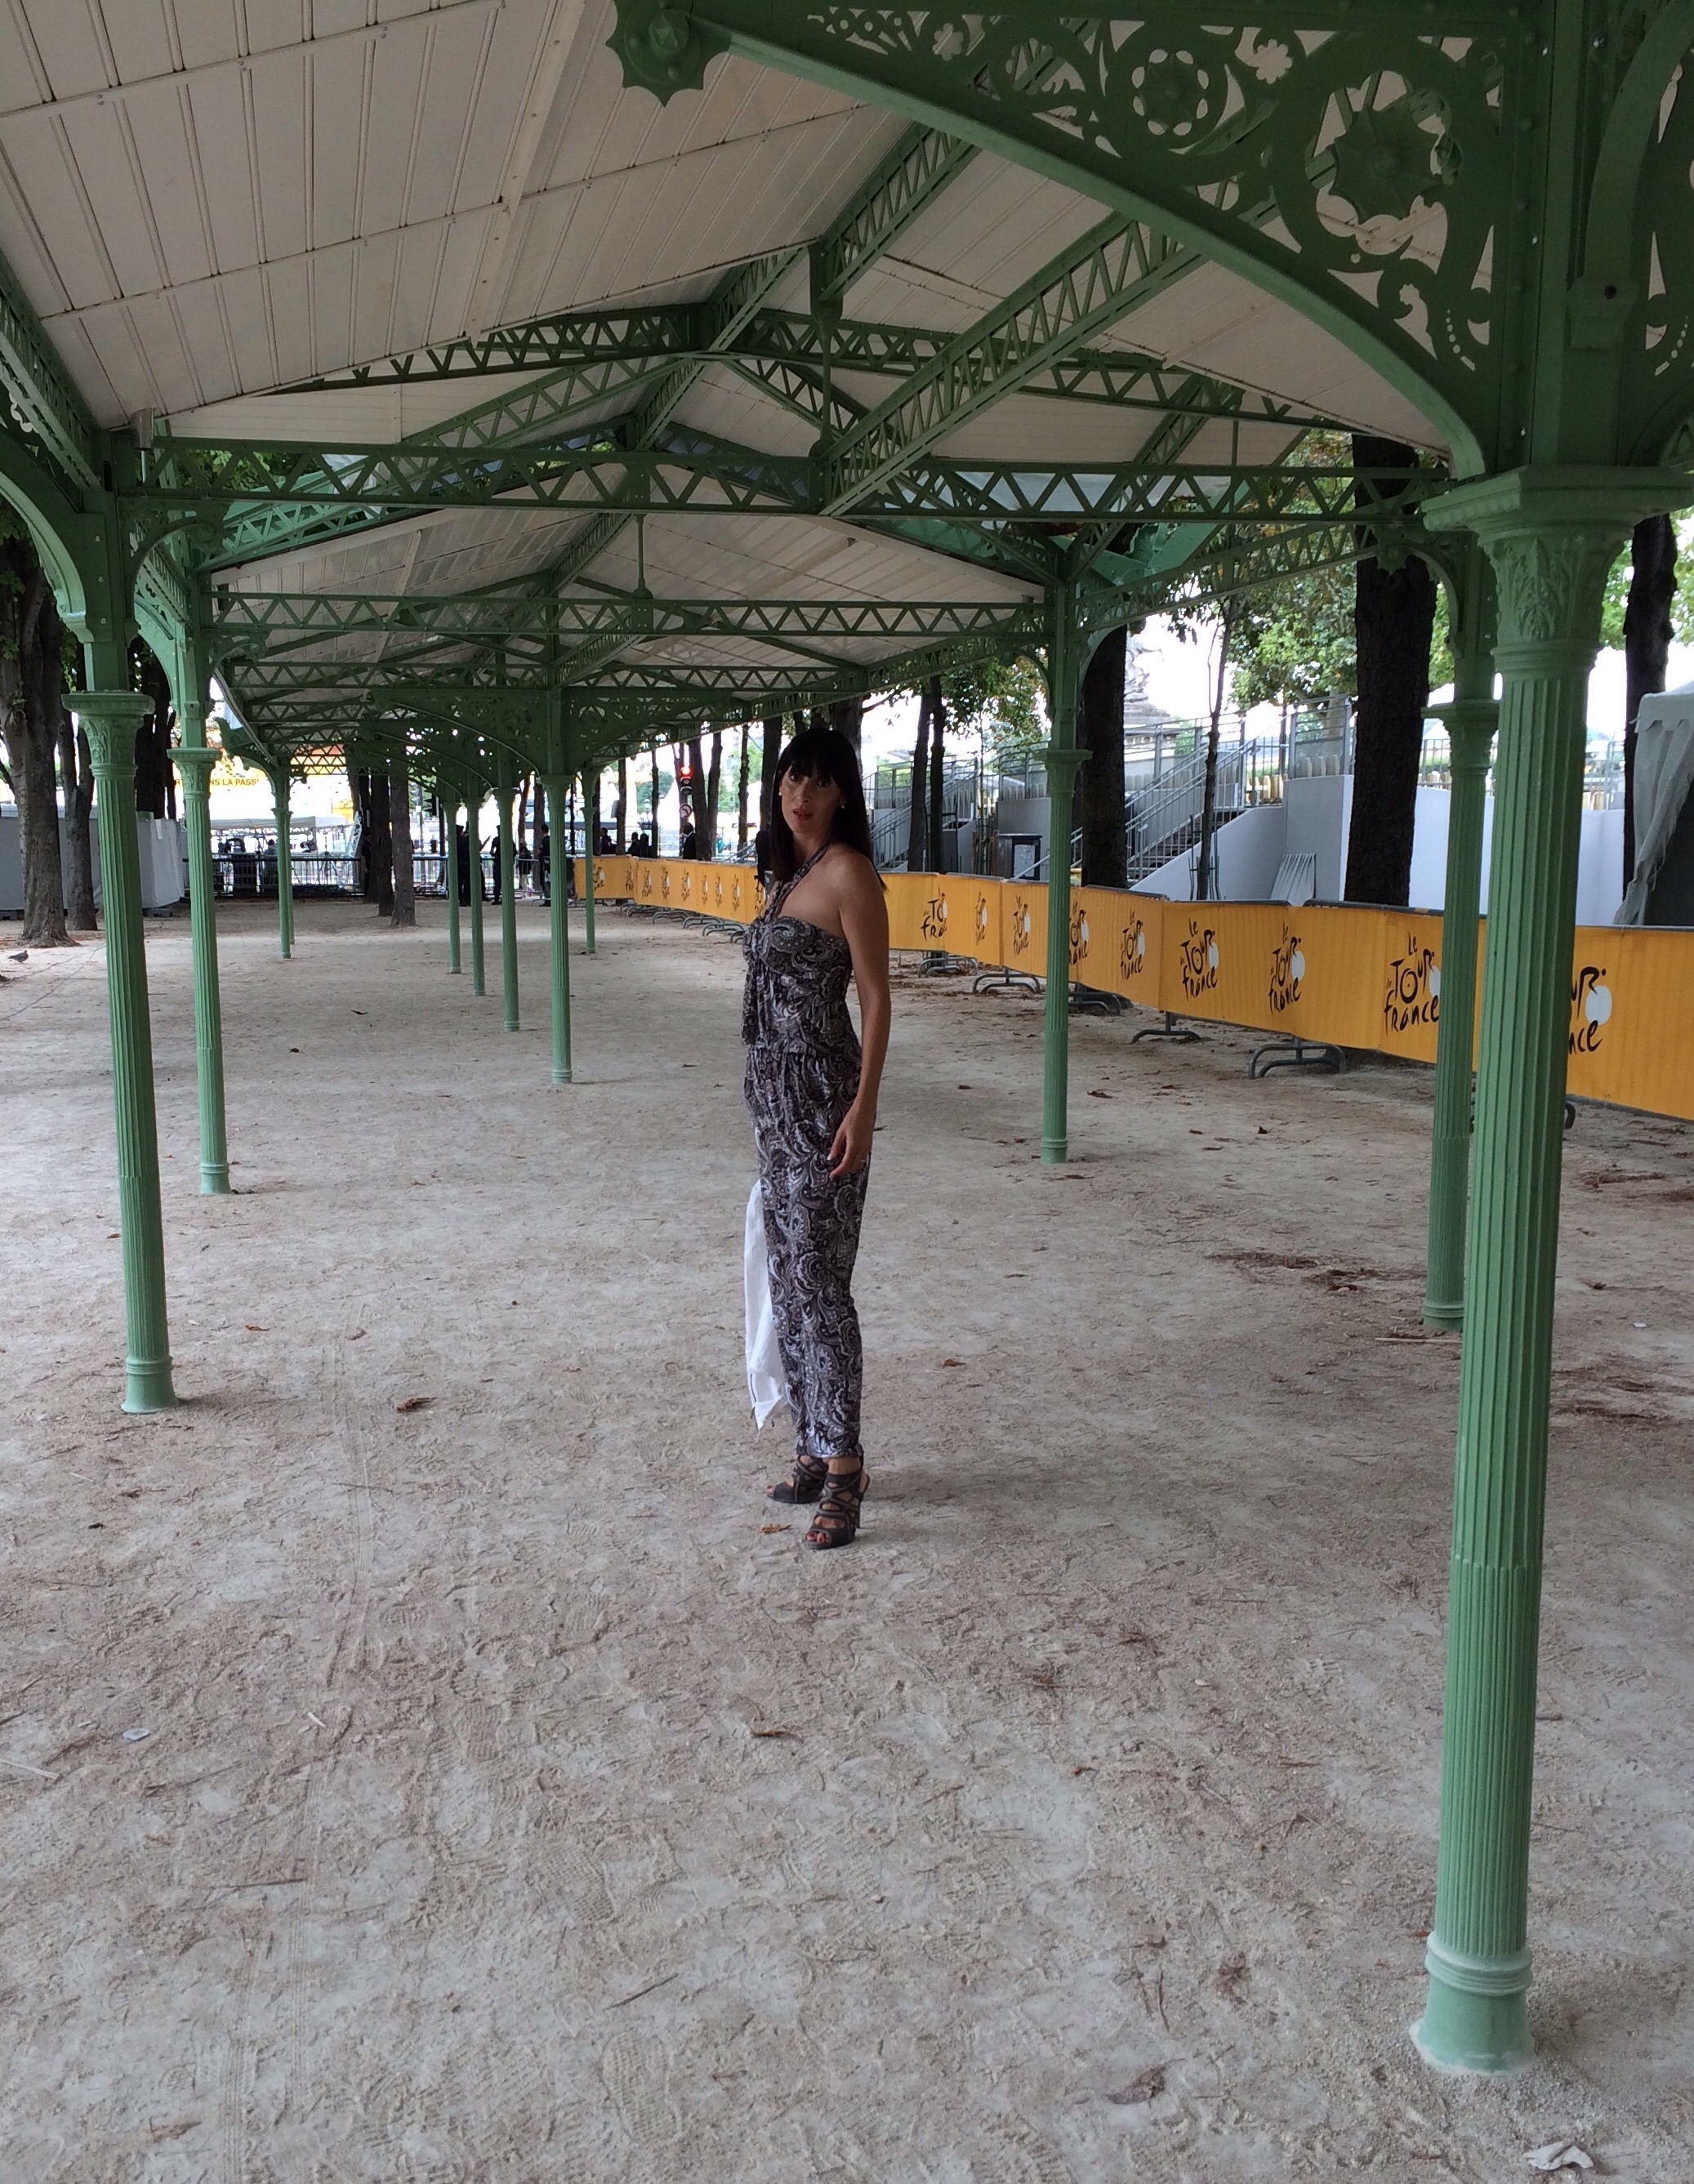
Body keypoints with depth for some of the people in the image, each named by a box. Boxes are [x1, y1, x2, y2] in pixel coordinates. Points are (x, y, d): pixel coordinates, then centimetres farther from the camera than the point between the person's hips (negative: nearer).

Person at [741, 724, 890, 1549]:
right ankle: (816, 1449, 21)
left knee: (818, 1280, -7)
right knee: (789, 1279, 12)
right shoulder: (790, 874, 16)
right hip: (772, 1087, 9)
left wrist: (863, 1109, -19)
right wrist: (770, 1111, 19)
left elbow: (875, 996, -13)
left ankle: (842, 1465, 1)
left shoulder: (848, 871, -10)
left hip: (819, 1090, -9)